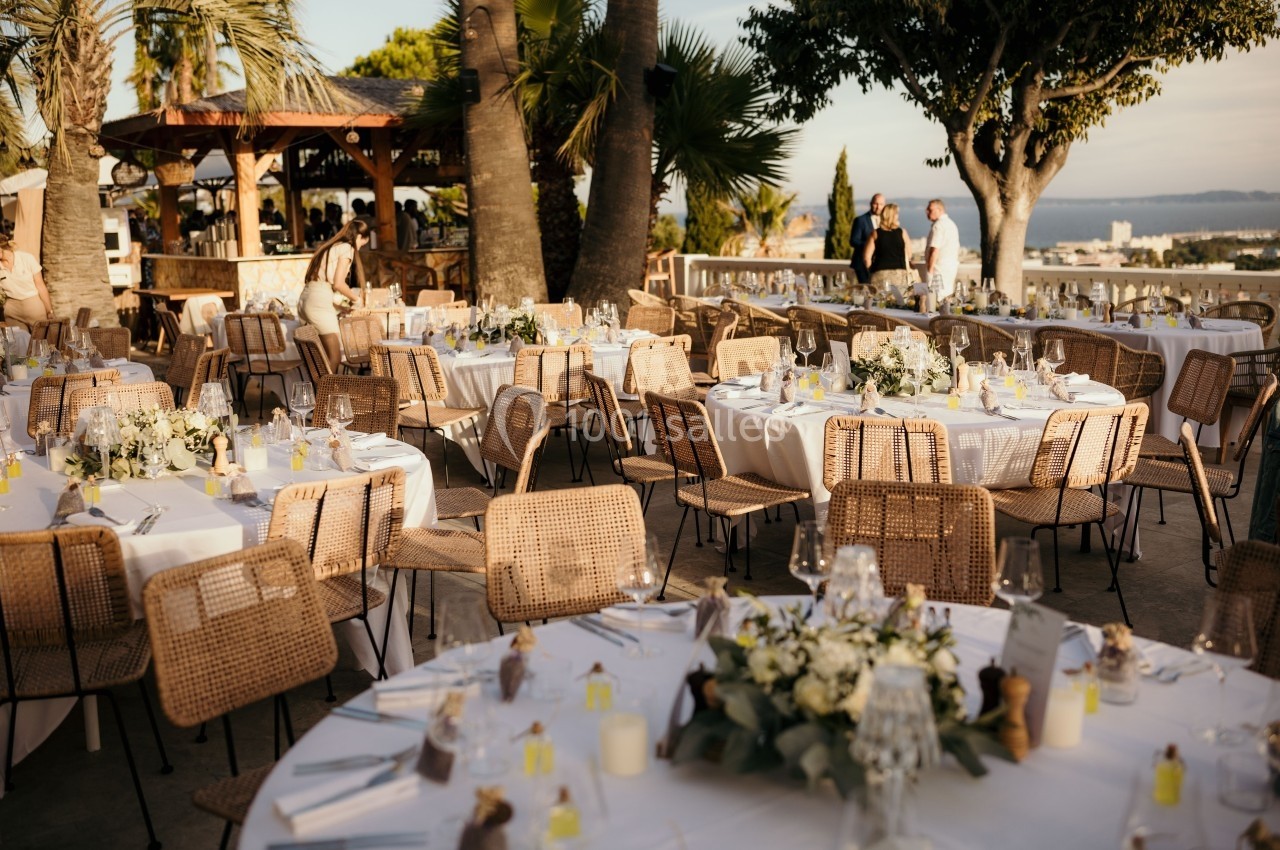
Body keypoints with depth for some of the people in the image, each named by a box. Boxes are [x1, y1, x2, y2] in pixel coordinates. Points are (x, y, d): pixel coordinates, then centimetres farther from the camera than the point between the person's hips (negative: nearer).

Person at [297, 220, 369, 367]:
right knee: (334, 358, -6)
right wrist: (356, 298, 7)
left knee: (325, 358, 11)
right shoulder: (346, 248, -2)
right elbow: (338, 283, -10)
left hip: (305, 298, 9)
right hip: (320, 301, -9)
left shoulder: (329, 246, 24)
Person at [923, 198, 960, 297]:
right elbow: (956, 249, 21)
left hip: (939, 268, -10)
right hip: (953, 266, 10)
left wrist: (930, 270, -17)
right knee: (948, 295, 12)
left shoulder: (938, 225, -13)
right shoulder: (952, 224, 18)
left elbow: (935, 250, -19)